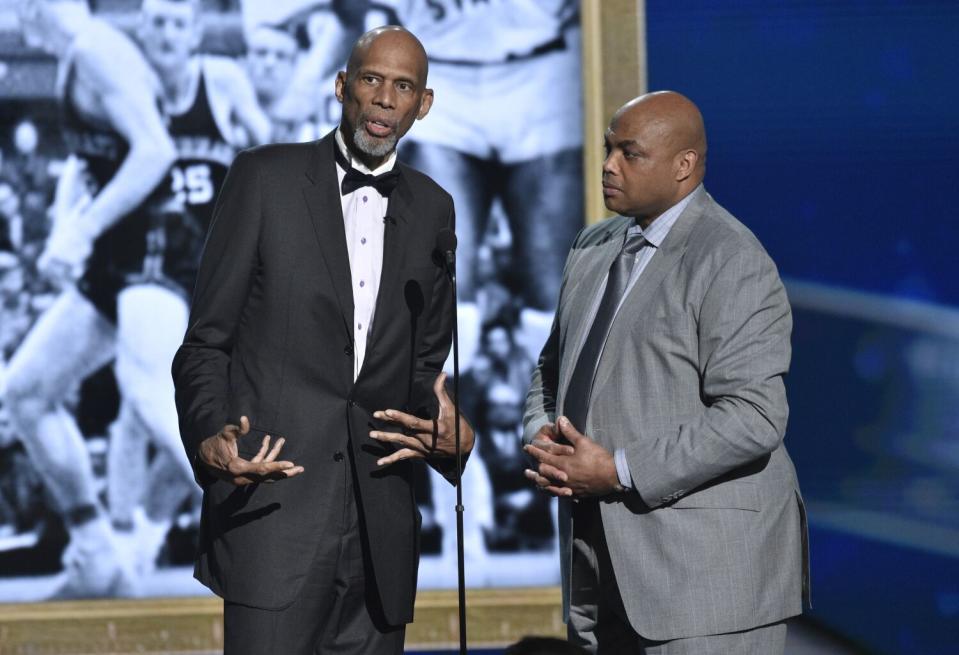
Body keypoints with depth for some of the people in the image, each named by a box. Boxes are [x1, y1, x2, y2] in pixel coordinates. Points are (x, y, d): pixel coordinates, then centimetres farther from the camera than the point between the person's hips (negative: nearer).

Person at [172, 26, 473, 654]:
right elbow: (206, 340, 0)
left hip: (381, 525, 4)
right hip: (273, 504, -4)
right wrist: (209, 436, -19)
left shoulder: (432, 209, 14)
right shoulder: (266, 177, 1)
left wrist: (449, 434, -2)